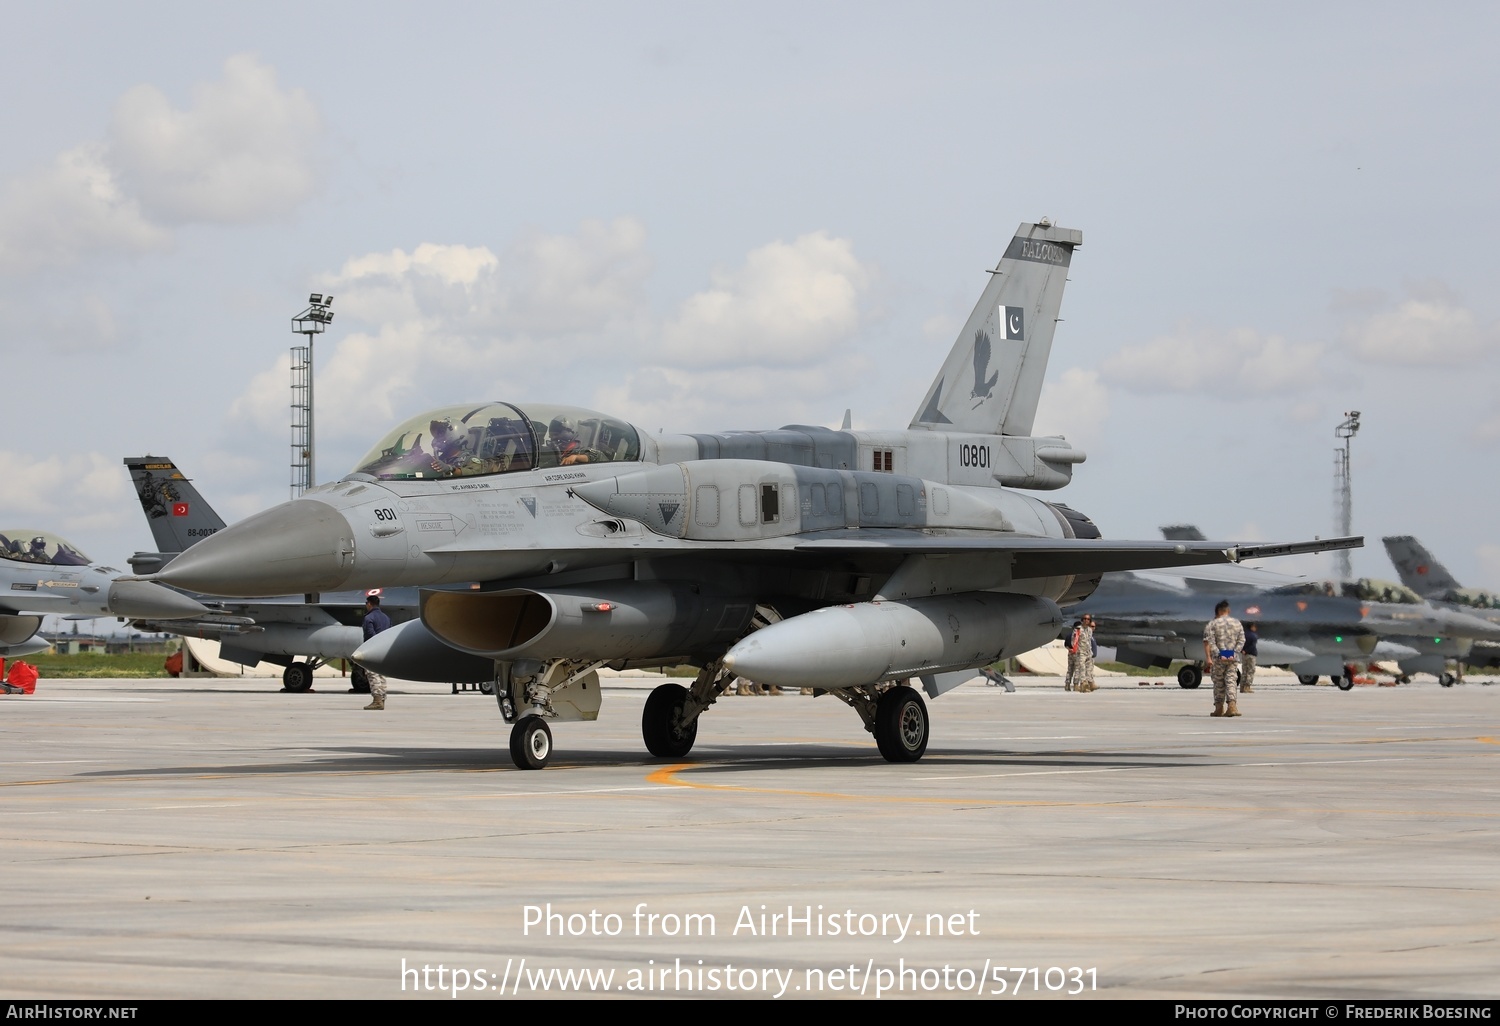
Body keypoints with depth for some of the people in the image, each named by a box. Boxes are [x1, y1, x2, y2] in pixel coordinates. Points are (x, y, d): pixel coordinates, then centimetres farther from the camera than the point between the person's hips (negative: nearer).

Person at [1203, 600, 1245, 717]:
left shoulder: (1212, 624, -3)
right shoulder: (1237, 623, 10)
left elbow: (1208, 641, -11)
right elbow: (1241, 641, 6)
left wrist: (1208, 657, -15)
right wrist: (1234, 653, 1)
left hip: (1217, 659, -2)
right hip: (1233, 658, 2)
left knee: (1219, 684, 8)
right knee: (1231, 681, 0)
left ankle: (1219, 708, 14)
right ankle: (1232, 706, -17)